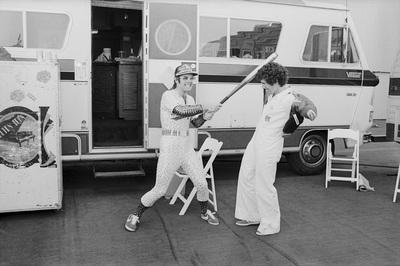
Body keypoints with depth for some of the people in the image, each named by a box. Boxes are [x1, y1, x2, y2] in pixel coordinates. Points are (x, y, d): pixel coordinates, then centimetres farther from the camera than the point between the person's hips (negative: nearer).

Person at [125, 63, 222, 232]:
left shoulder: (190, 99, 13)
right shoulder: (168, 96, -11)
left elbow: (195, 123, 13)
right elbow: (182, 111, -30)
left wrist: (204, 117, -7)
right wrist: (206, 107, -28)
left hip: (187, 145, 7)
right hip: (170, 146, -7)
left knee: (201, 183, 5)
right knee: (160, 190, -3)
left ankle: (205, 212, 33)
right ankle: (135, 216, 19)